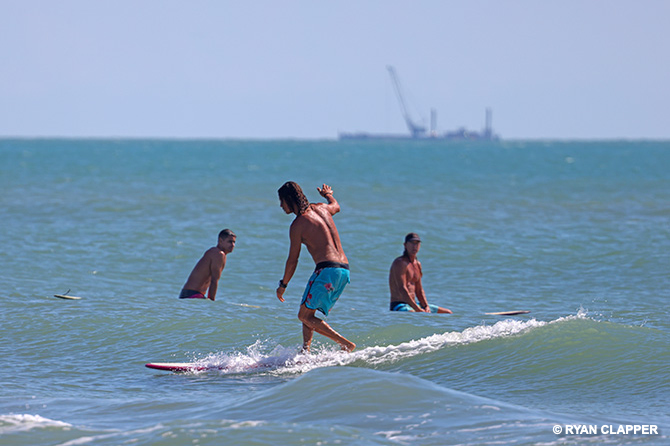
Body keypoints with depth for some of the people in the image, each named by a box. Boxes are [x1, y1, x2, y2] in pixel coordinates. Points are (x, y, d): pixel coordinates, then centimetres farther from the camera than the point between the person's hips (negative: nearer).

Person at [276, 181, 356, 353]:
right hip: (344, 270, 9)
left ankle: (346, 344, -12)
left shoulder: (297, 226, -6)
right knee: (309, 315, 17)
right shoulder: (321, 208, 14)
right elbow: (336, 206, 41)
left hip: (327, 270, -9)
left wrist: (283, 285, 12)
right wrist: (328, 195, 63)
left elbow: (292, 260, -1)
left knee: (304, 316, -5)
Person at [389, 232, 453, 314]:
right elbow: (402, 289, -22)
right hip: (399, 306, -10)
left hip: (414, 304, 10)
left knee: (448, 313, 10)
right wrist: (418, 310, -25)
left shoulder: (417, 264, 17)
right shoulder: (400, 263, -12)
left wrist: (426, 307, 1)